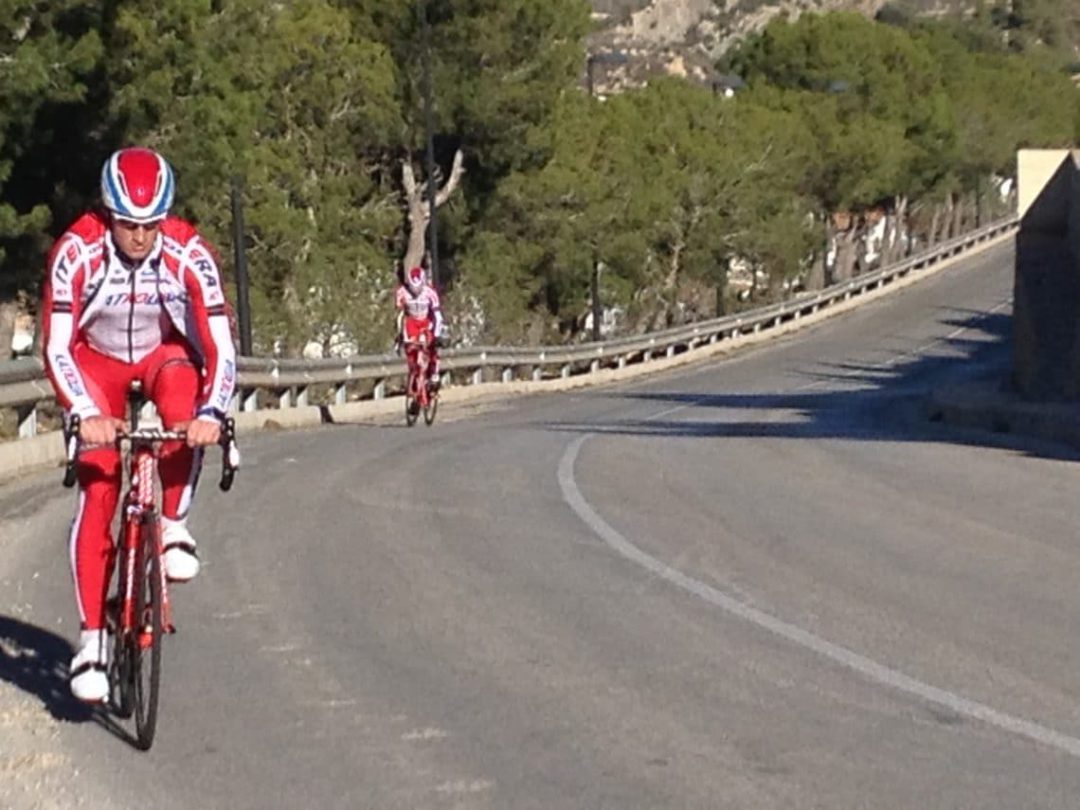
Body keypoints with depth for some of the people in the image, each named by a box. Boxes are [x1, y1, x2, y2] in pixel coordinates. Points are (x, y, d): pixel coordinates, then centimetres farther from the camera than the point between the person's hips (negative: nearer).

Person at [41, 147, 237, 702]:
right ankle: (92, 635, -5)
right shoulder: (76, 252, -29)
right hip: (97, 359, 0)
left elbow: (219, 343, -31)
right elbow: (57, 347, -32)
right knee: (96, 493, -12)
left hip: (163, 353, 1)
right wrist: (85, 414, -46)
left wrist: (211, 413, -46)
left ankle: (174, 526, -16)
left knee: (185, 397, -36)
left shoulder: (189, 254, -27)